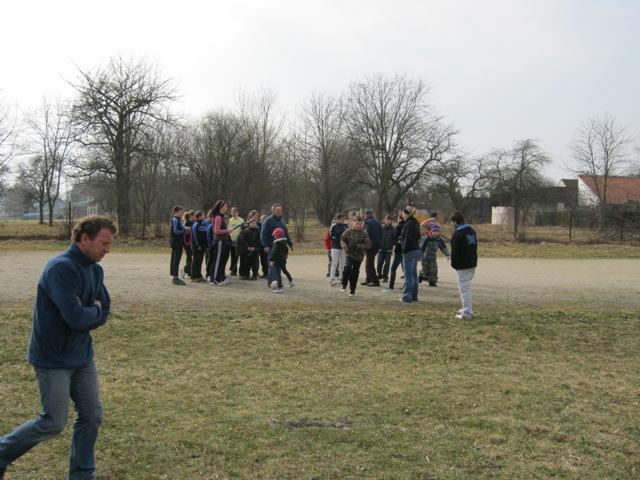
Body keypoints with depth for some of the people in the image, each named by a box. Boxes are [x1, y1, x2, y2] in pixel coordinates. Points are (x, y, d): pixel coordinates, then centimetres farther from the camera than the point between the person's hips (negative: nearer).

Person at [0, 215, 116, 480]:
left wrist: (85, 315, -12)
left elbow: (103, 314, 8)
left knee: (92, 416, 9)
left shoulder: (95, 270, 4)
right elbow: (75, 316, -30)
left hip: (82, 357, 8)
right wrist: (94, 310, -10)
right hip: (53, 359, -8)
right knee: (53, 423, 1)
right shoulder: (61, 268, -23)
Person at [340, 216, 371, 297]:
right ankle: (344, 285, -7)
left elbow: (368, 245, -7)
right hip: (349, 254, 0)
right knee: (347, 267, -26)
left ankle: (352, 290, 23)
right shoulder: (348, 231, 0)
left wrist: (357, 246, -19)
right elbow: (342, 239, 11)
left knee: (355, 273, 6)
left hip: (359, 255, 1)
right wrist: (345, 246, -11)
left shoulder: (364, 233, -4)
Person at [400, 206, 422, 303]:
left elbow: (408, 238, -20)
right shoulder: (416, 223, 13)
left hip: (409, 251, -9)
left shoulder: (409, 223, -15)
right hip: (416, 250, 10)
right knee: (414, 275, 14)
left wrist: (404, 250, -15)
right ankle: (414, 296, 20)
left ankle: (407, 297, 0)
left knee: (408, 275, -4)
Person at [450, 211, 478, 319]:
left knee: (464, 288, -4)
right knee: (467, 287, 21)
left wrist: (454, 265, -4)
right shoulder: (472, 231, 12)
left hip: (463, 266, -9)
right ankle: (468, 309, 27)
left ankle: (467, 313, -4)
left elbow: (454, 252, -15)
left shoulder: (457, 234, -15)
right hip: (472, 264, 9)